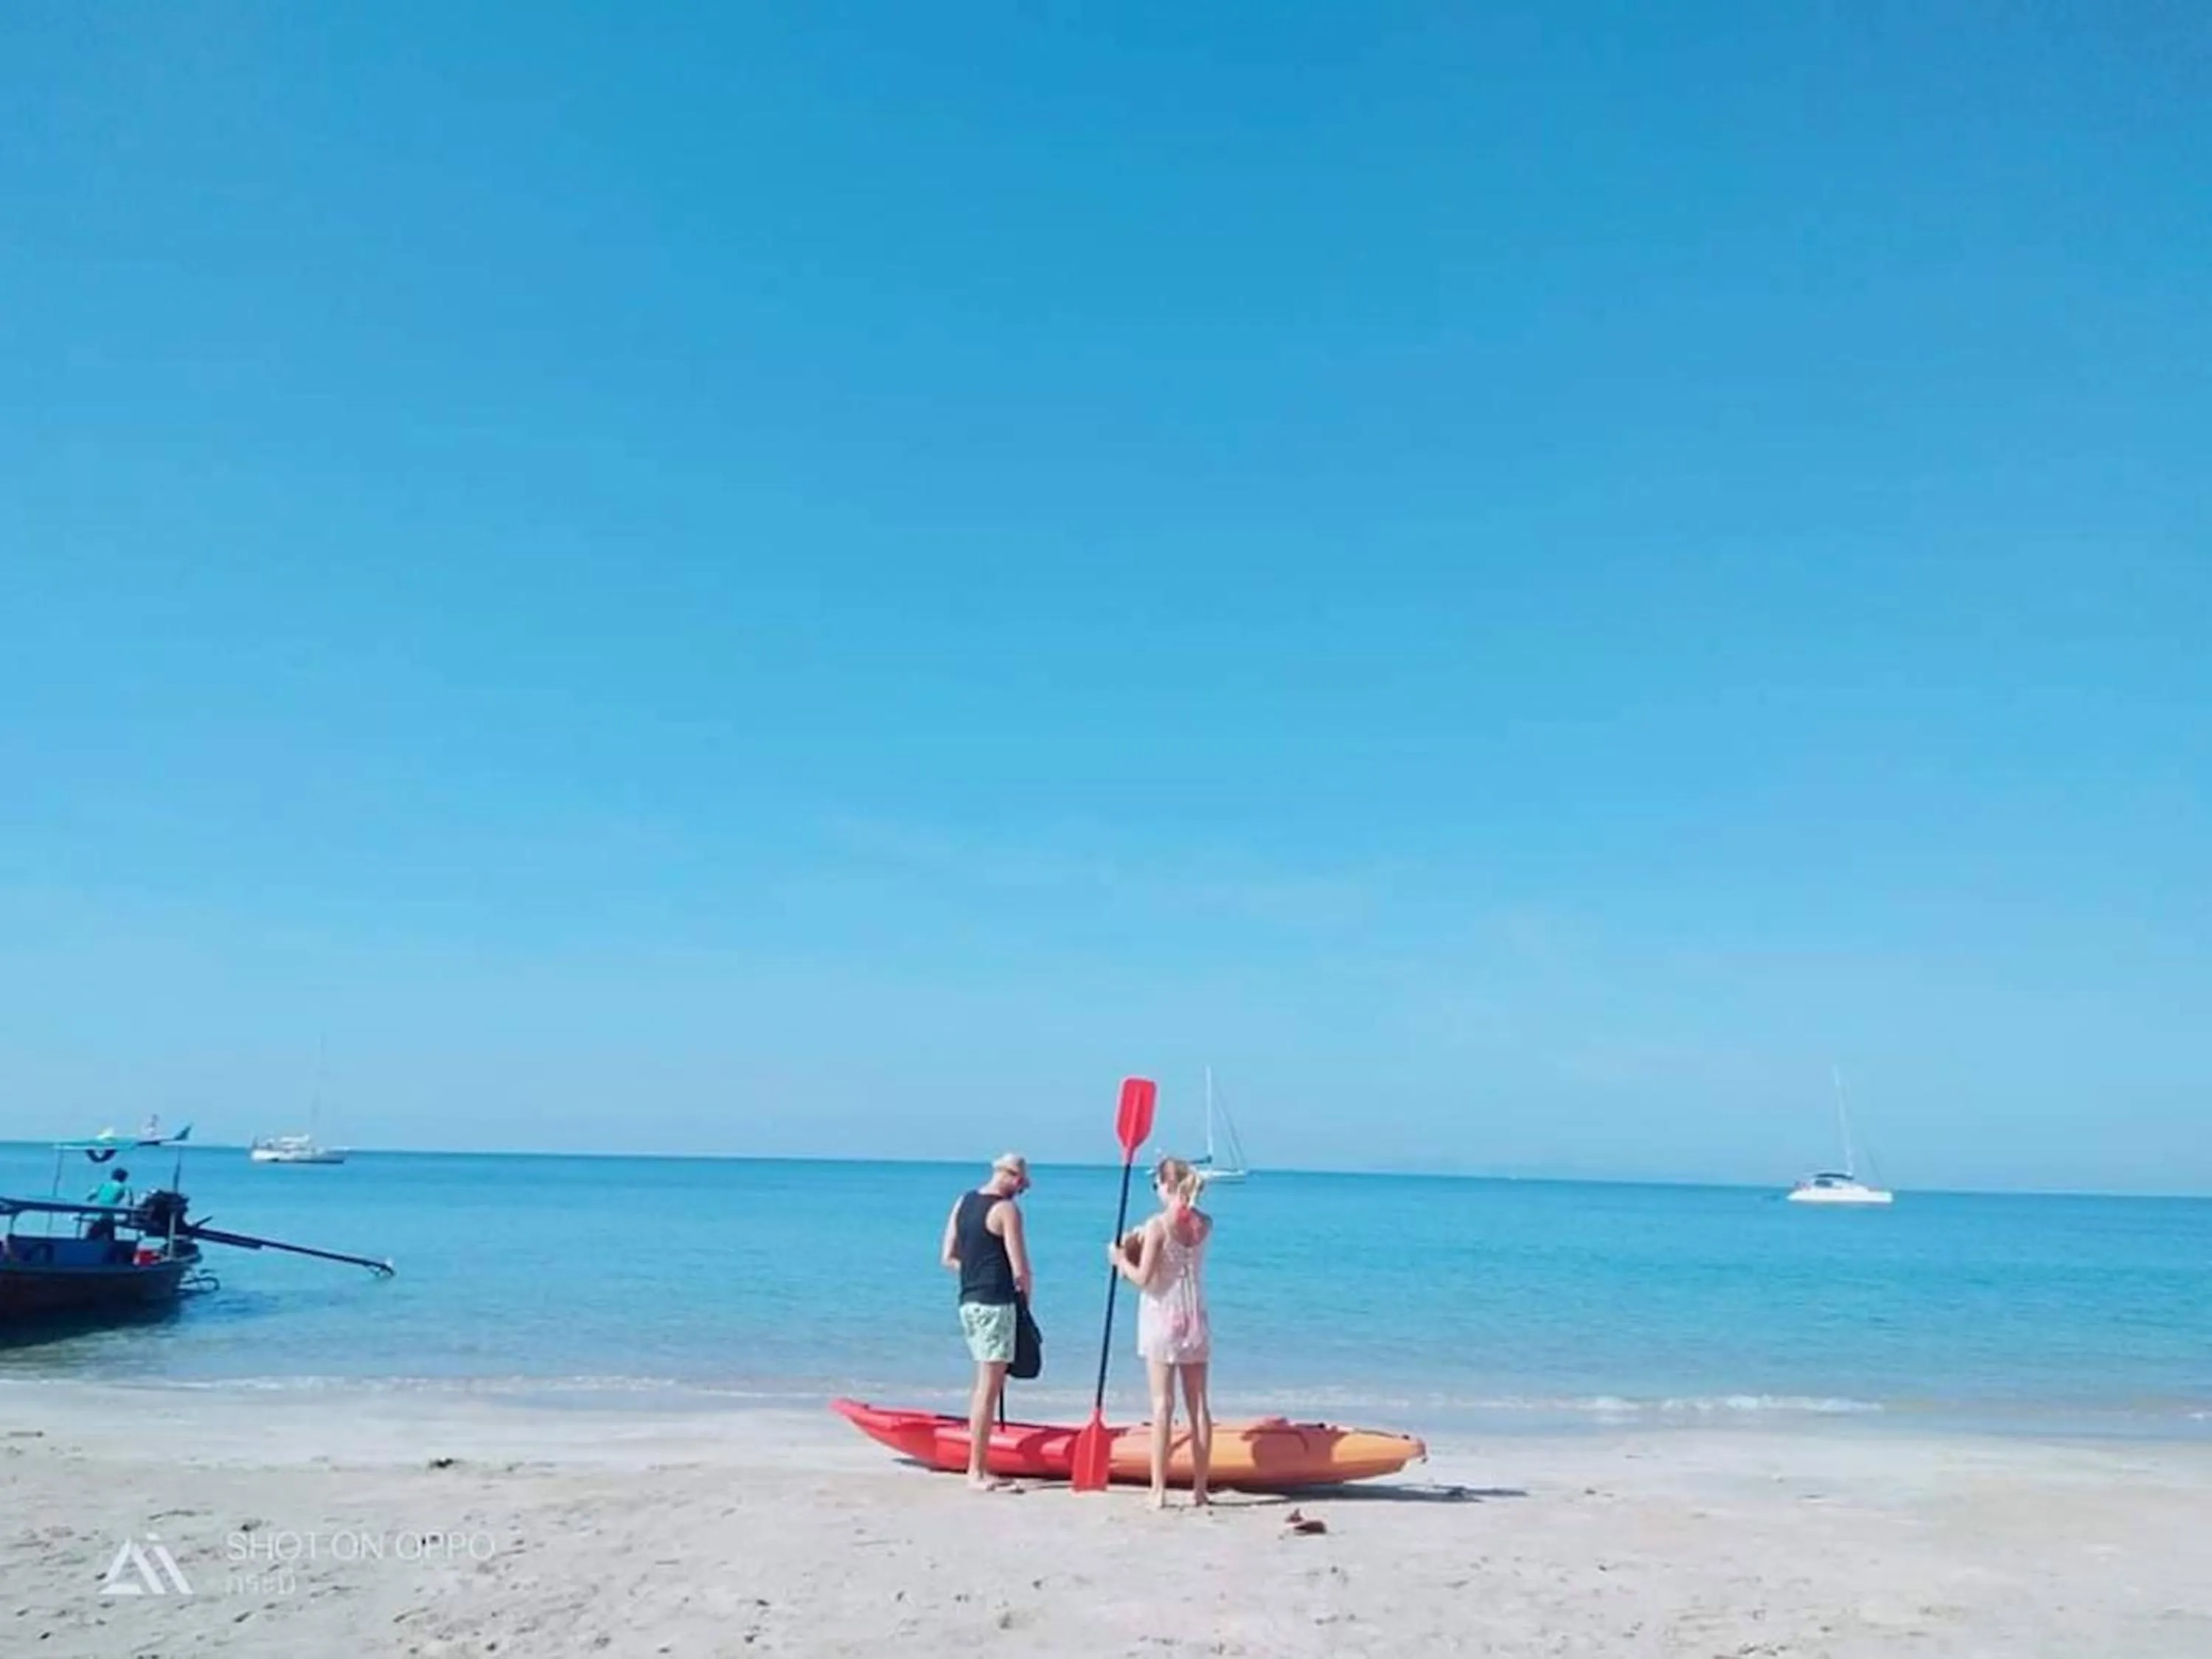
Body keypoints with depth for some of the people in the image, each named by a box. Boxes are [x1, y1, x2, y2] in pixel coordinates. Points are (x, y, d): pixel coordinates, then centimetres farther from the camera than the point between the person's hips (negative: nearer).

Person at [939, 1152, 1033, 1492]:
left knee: (984, 1384, 16)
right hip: (995, 1303, -8)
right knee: (989, 1388, -3)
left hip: (968, 1301, 8)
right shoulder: (1006, 1209, -13)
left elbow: (948, 1257, 12)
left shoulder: (963, 1202, 11)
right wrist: (1025, 1294, 3)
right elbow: (1020, 1270, -14)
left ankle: (977, 1466, 20)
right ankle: (978, 1472, 0)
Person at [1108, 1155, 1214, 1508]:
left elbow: (1143, 1279, -15)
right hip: (1195, 1320, 4)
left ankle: (1159, 1490, -1)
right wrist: (1141, 1240, 18)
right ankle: (1200, 1489, 13)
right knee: (1199, 1404, 8)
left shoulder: (1157, 1225, -14)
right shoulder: (1205, 1224, 1)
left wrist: (1120, 1259, 2)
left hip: (1162, 1319, -4)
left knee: (1162, 1404, -1)